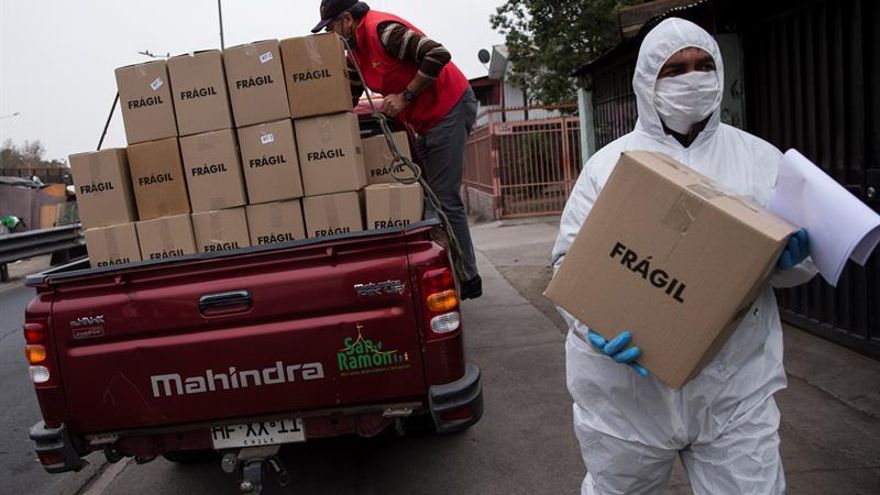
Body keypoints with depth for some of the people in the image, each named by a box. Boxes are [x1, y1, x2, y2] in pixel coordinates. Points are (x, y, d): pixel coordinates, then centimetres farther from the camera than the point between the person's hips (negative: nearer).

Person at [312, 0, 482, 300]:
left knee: (445, 199, -10)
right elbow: (348, 95, 21)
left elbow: (438, 55, -27)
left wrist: (405, 96, -22)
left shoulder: (382, 30, -19)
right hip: (425, 119, 10)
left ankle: (467, 279, -1)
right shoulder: (355, 47, 12)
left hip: (449, 109, -10)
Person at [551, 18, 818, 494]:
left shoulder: (761, 159, 7)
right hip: (625, 389, -1)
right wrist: (594, 325, -22)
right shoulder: (608, 164, -1)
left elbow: (804, 262, 12)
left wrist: (788, 257, -12)